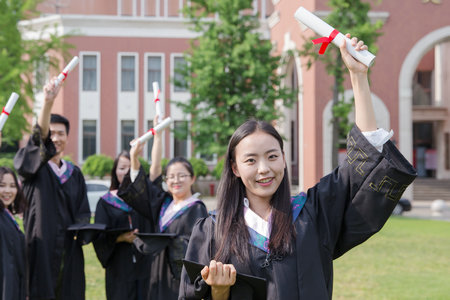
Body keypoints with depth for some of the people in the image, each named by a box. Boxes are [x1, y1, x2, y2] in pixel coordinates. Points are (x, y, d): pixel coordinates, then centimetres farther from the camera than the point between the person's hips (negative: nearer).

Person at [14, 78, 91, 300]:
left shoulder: (74, 173, 15)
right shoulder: (31, 164, 1)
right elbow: (39, 137, -18)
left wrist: (82, 228, -7)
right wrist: (48, 102, -35)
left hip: (68, 252, 4)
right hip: (40, 247, -4)